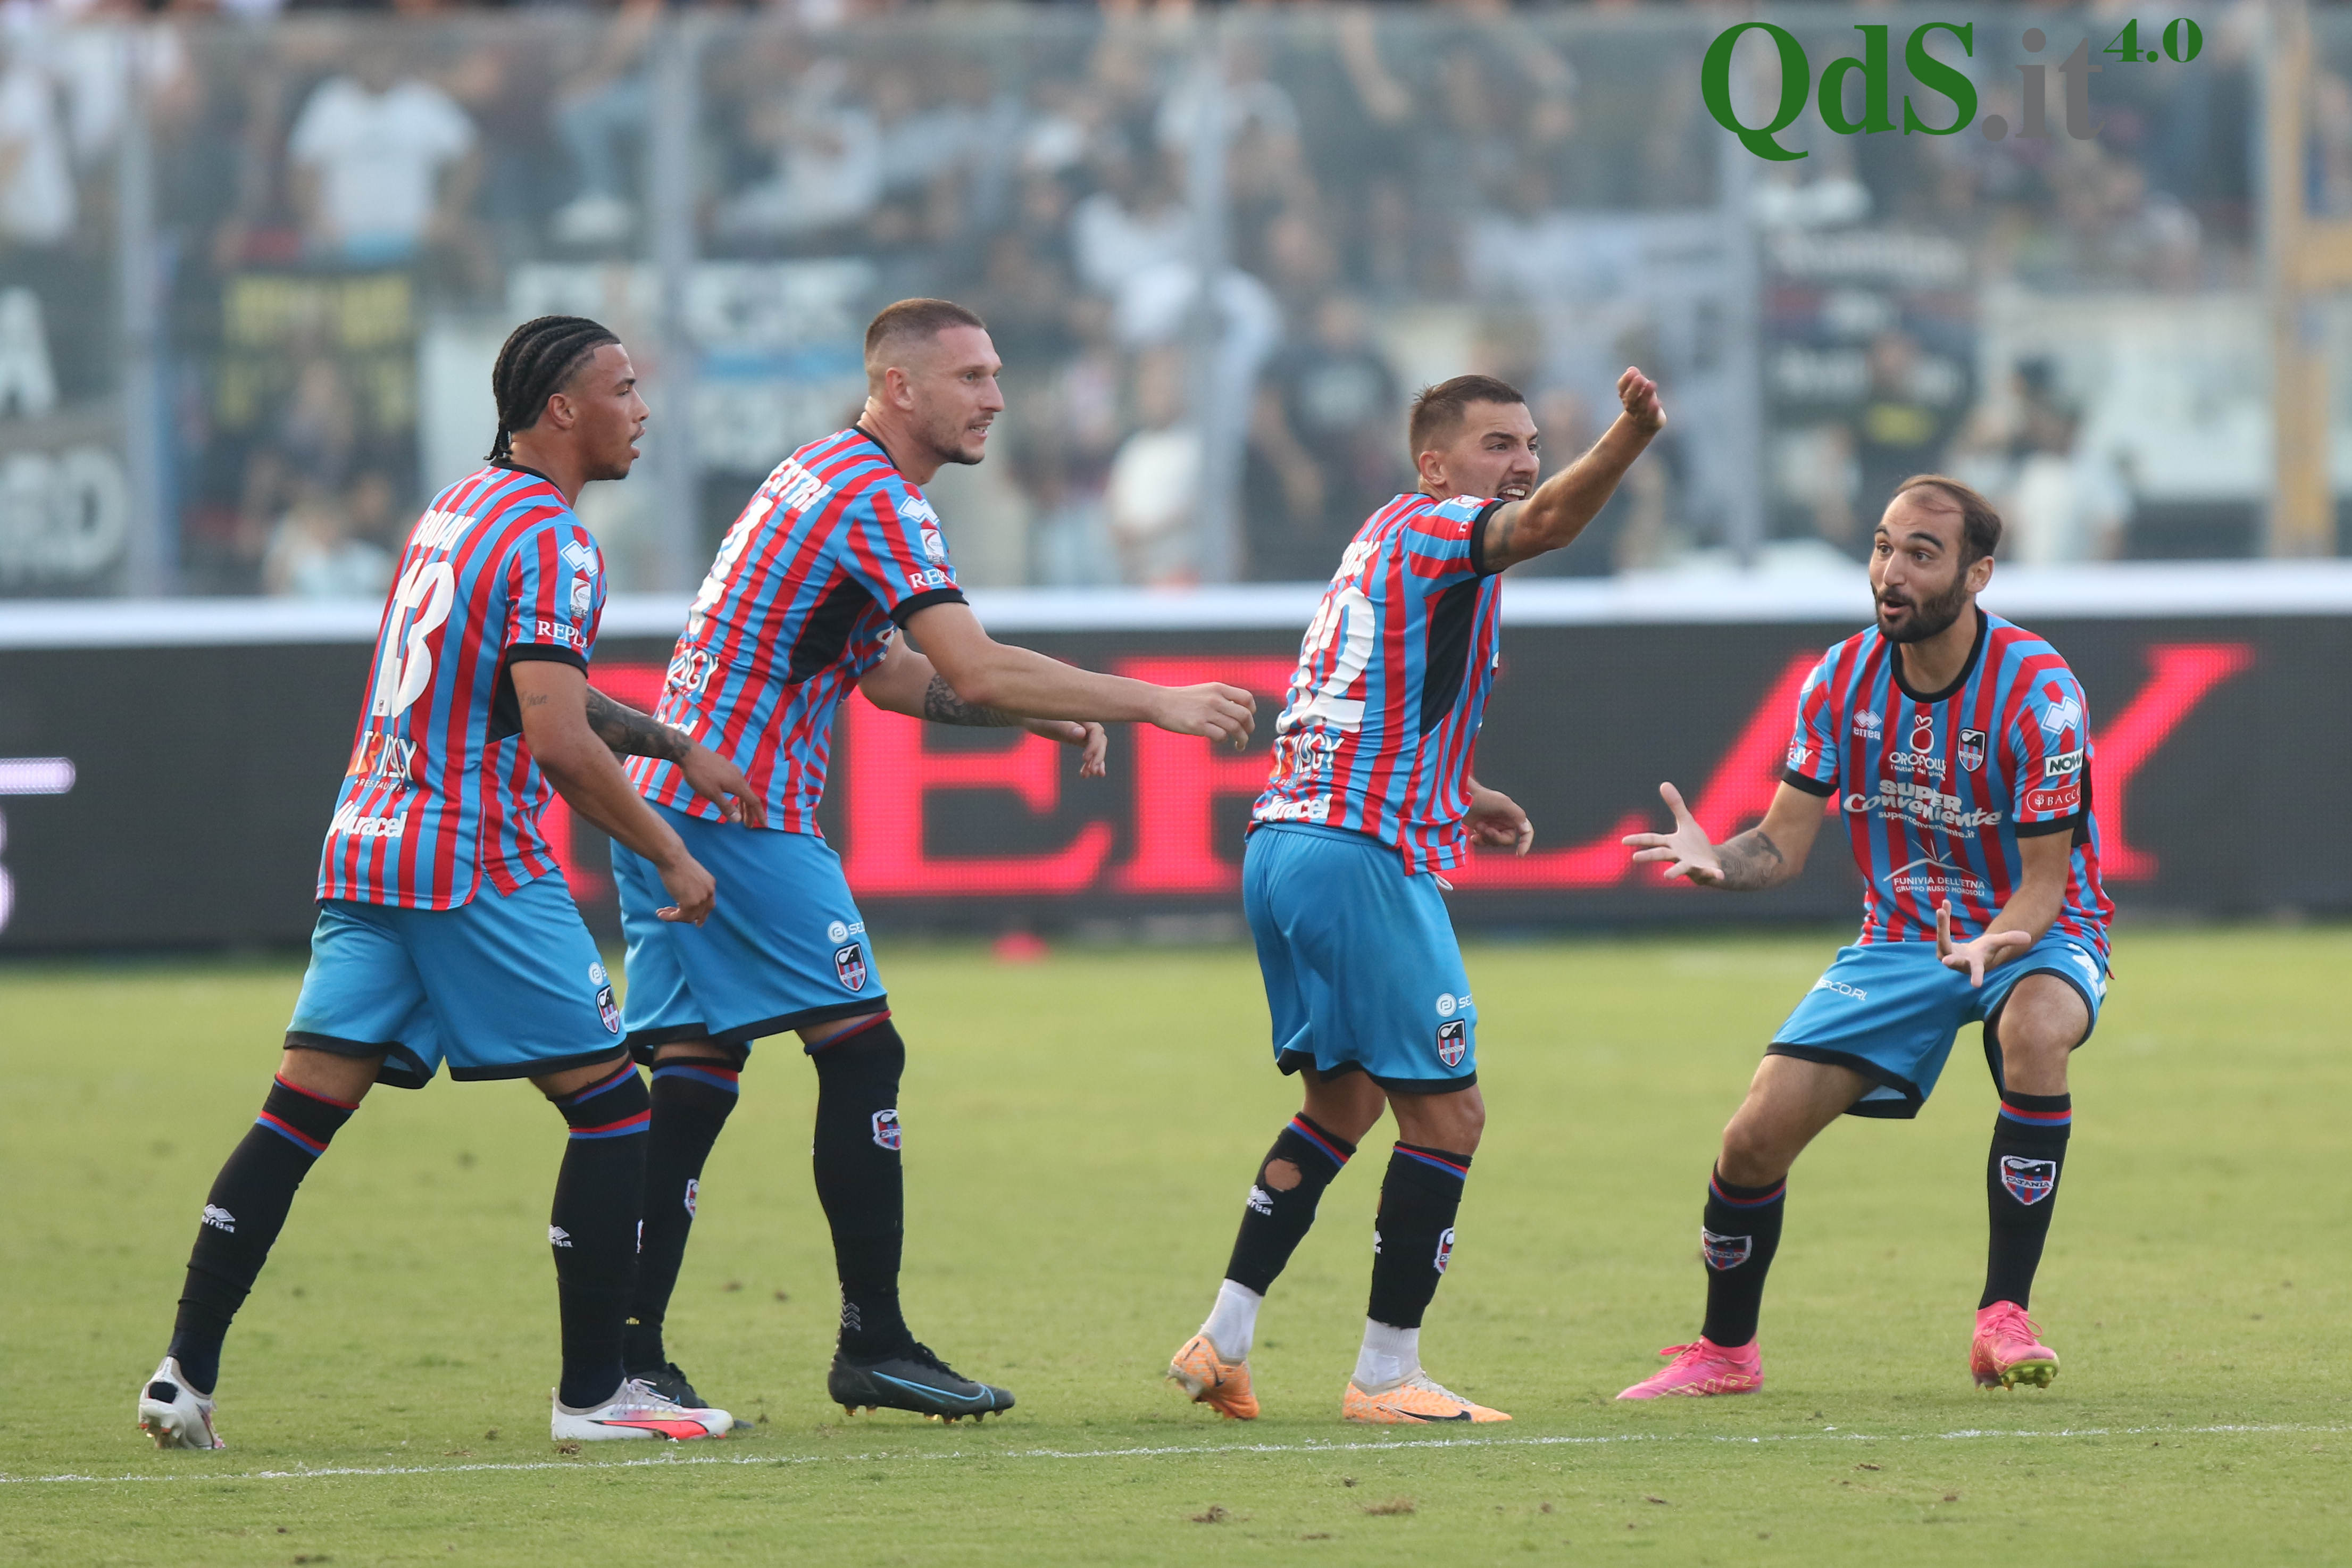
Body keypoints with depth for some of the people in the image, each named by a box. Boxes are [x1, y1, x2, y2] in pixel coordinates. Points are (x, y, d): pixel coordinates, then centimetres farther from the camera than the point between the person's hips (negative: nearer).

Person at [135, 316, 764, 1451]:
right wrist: (670, 857, -13)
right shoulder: (549, 541, -13)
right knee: (610, 1108, 1)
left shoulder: (457, 507, 16)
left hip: (367, 848, 9)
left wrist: (674, 748, 30)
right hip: (476, 869, -9)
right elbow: (558, 743, -21)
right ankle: (592, 1394, 2)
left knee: (300, 1112, 4)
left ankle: (186, 1375, -2)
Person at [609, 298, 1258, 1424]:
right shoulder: (875, 501, -13)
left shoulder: (827, 478, 19)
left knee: (694, 1073, 7)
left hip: (666, 804, 10)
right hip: (742, 812, -10)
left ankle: (626, 1358, 3)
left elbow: (893, 673, 24)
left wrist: (1044, 719, 13)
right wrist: (1153, 703, -16)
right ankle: (874, 1345, -3)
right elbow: (977, 670, -22)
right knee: (860, 1052, -5)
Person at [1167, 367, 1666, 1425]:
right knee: (1447, 1111, -5)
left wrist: (1454, 801, 26)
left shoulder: (1384, 540, 22)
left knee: (1341, 1102, 20)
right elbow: (1547, 520, -29)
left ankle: (1222, 1341, 17)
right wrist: (1629, 436, -45)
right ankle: (1386, 1376, -4)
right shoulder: (1433, 532, -6)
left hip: (1279, 844, 10)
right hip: (1361, 858, -10)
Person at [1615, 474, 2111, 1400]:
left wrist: (1993, 944, -41)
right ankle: (1725, 1352, 19)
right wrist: (1719, 862, -27)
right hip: (1901, 936, 4)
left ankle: (2003, 1321, -32)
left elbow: (2044, 880, -20)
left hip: (2034, 932, -4)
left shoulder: (2036, 691, -21)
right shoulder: (1844, 680, -6)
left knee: (2036, 1028, -40)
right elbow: (1783, 844, -4)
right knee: (1755, 1137, -8)